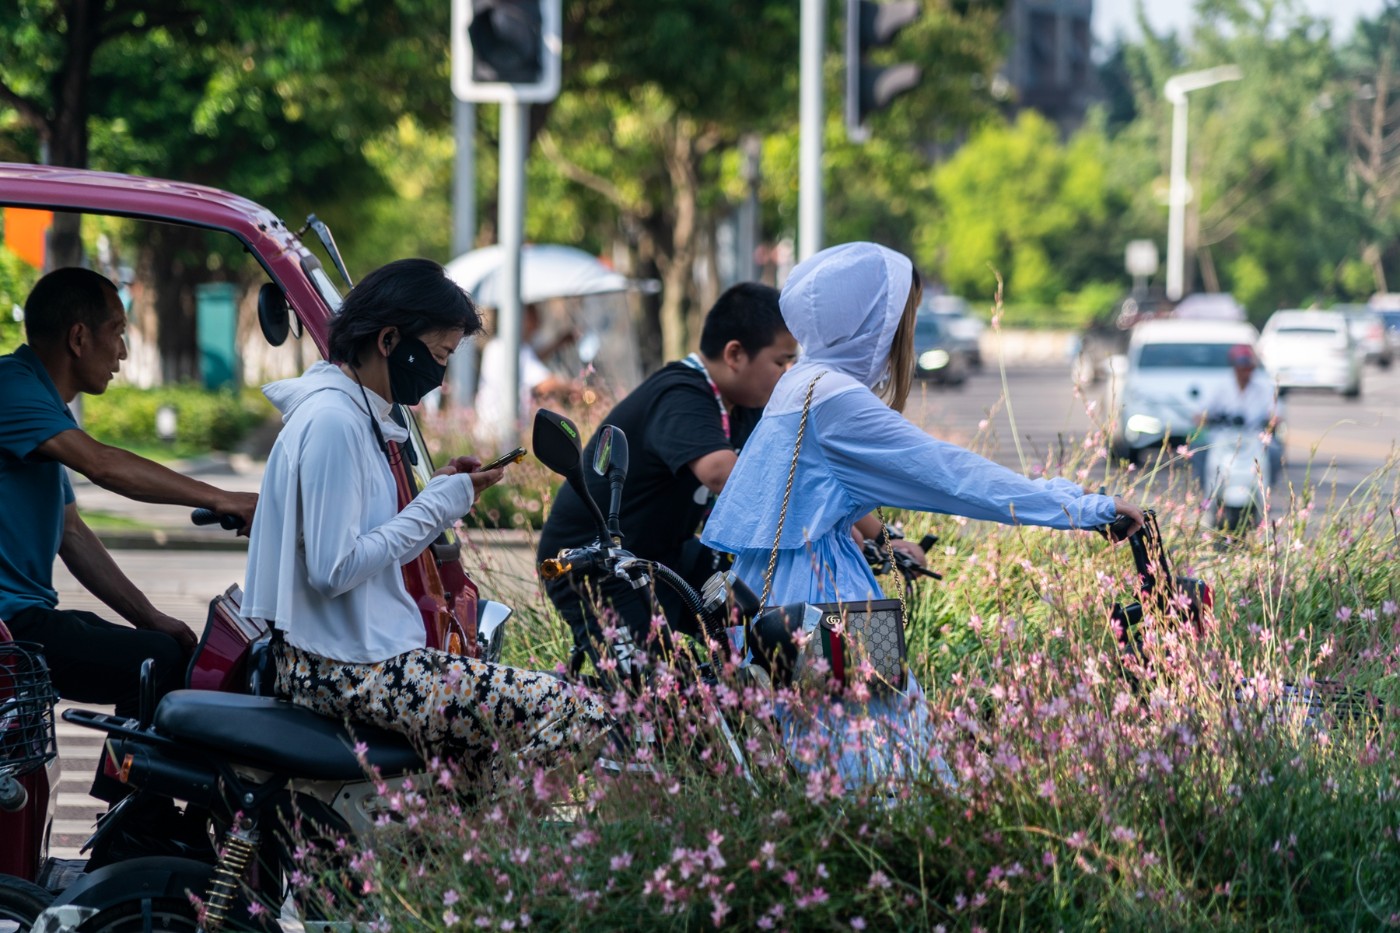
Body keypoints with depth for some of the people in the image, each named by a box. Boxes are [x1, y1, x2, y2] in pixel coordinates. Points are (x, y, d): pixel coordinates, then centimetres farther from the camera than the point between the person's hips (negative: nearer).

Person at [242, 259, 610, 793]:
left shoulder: (353, 414, 17)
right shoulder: (333, 422, -15)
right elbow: (334, 571, -21)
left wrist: (443, 494, 7)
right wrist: (436, 505, -13)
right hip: (347, 668, -11)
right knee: (574, 716, -16)